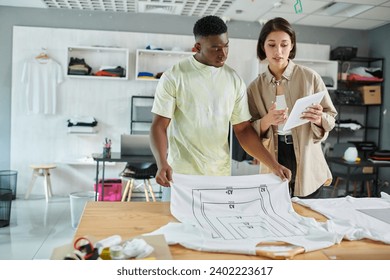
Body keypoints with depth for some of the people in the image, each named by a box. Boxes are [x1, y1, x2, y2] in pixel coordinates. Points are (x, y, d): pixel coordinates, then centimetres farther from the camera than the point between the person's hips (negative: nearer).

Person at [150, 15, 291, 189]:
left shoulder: (235, 80, 3)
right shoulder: (173, 77, -6)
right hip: (182, 174, -3)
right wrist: (162, 163, -24)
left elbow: (243, 129, 6)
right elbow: (159, 126, -7)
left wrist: (273, 165, -3)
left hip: (221, 173, 3)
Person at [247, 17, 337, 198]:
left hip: (307, 165, -1)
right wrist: (267, 121, -20)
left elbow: (331, 117, -1)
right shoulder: (255, 87, 1)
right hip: (273, 164, 1)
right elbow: (250, 131, 0)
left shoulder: (310, 77, -5)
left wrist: (319, 119, -23)